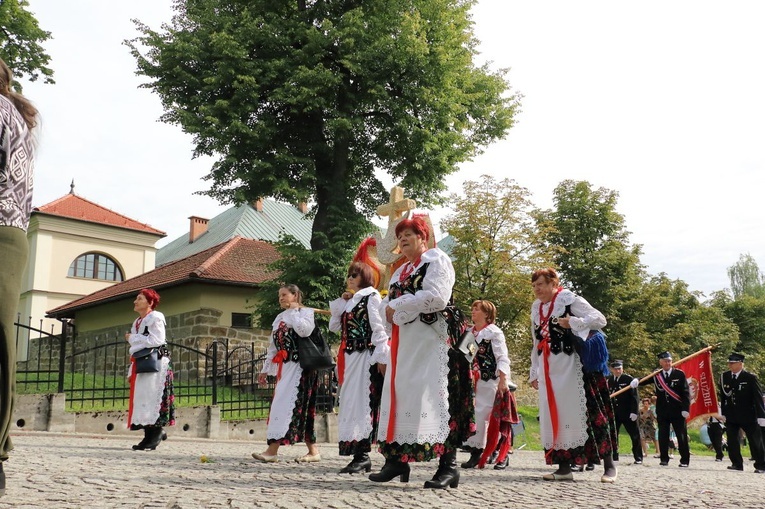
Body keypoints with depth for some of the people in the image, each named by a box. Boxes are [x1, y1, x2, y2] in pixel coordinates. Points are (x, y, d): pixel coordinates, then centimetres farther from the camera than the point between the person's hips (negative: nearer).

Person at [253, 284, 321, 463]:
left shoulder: (306, 311, -1)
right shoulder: (279, 317, 21)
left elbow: (304, 330, -23)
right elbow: (273, 346, 22)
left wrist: (294, 311, -10)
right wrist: (265, 369, 18)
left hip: (299, 365, -8)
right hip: (284, 367, 8)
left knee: (285, 404, -13)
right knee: (301, 408, 6)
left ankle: (273, 449, -14)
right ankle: (313, 451, 9)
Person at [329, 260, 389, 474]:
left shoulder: (372, 297, -3)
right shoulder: (350, 301, 21)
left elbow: (379, 329, -11)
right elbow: (334, 326, 19)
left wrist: (382, 358, -17)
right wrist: (341, 302, 11)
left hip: (367, 358, -8)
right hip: (349, 358, 8)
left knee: (363, 402, -10)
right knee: (350, 402, 6)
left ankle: (363, 454, -8)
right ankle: (355, 451, 10)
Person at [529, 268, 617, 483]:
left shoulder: (569, 299, -4)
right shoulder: (536, 308, 16)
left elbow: (600, 319, -9)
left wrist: (572, 322, -21)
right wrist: (534, 373, 20)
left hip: (571, 367, -7)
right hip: (548, 371, 7)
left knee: (580, 411, -7)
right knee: (553, 416, 4)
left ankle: (609, 465, 3)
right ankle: (564, 467, 11)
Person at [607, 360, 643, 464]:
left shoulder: (629, 379, -6)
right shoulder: (610, 380, 7)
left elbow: (634, 396, -8)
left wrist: (634, 411, -15)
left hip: (627, 413, -4)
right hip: (613, 413, 4)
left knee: (635, 436, 2)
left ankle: (638, 458, 12)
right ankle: (614, 457, 14)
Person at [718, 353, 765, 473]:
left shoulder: (750, 378, -9)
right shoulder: (724, 377, 3)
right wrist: (723, 413, 5)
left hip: (748, 416, -4)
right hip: (731, 416, 4)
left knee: (755, 441, 2)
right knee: (732, 441, 3)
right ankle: (737, 464, 14)